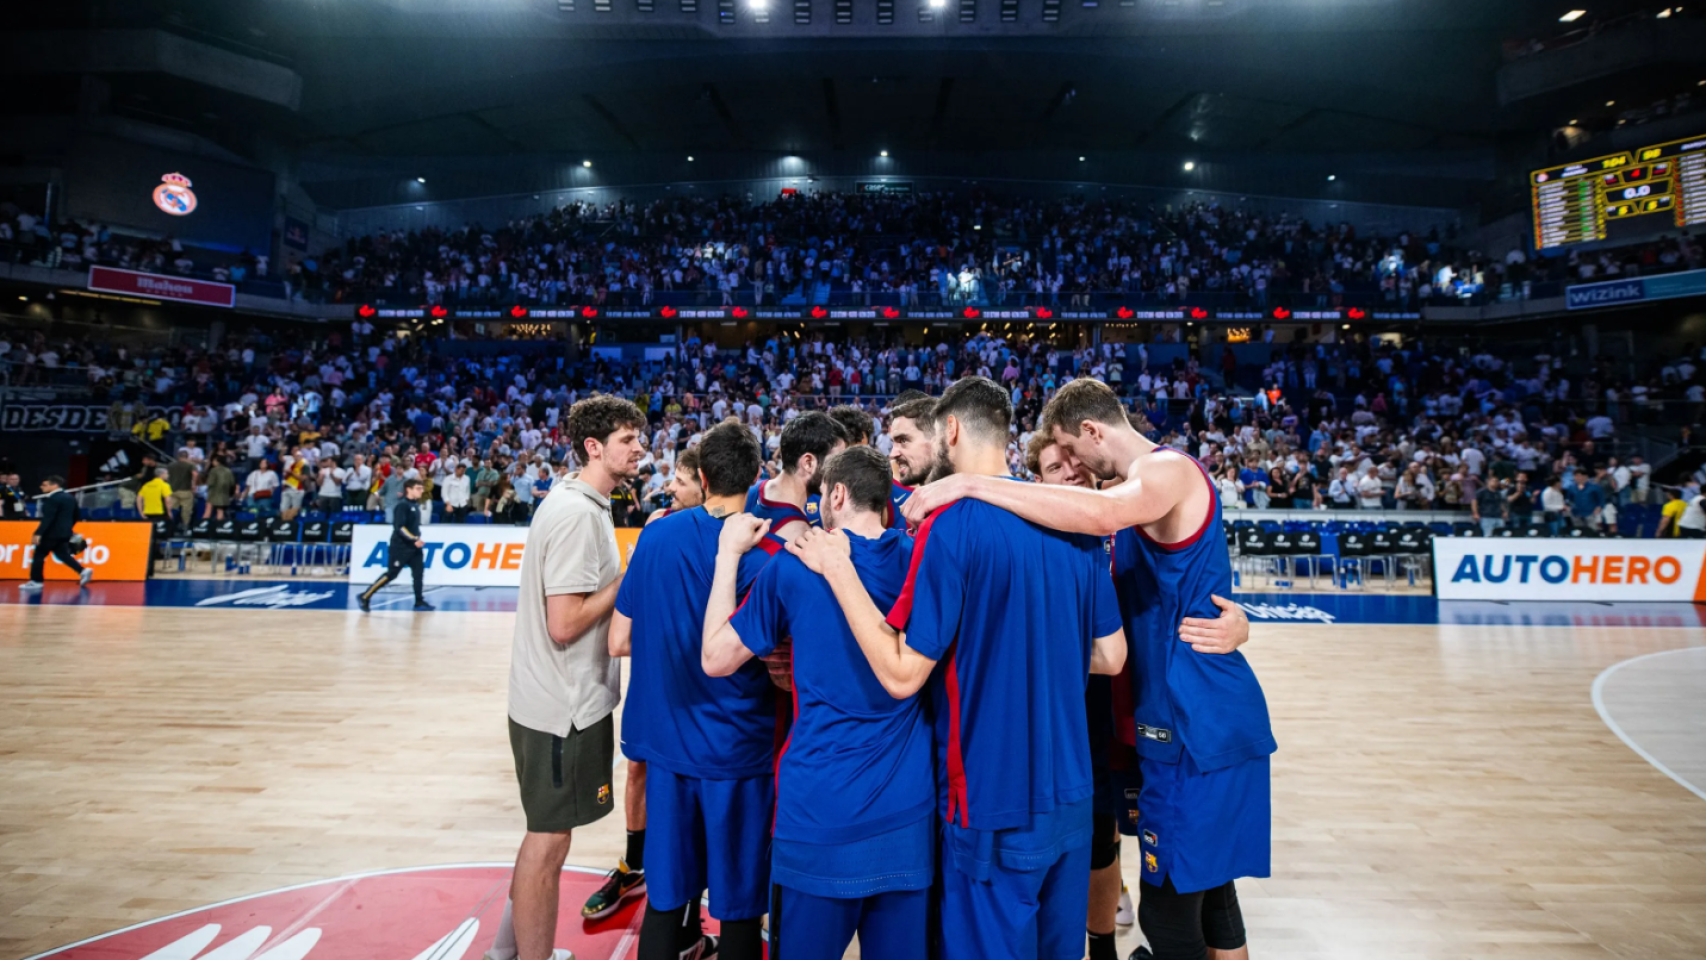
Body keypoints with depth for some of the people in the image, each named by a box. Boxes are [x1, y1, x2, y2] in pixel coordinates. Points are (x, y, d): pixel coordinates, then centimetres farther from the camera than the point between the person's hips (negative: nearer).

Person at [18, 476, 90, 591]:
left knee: (39, 555, 2)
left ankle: (35, 581, 6)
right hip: (65, 533, 9)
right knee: (63, 554, 14)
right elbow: (75, 517, 20)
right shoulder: (70, 498, 12)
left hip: (52, 533, -9)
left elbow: (48, 518, -25)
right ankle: (83, 571, -2)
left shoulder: (52, 499, -17)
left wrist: (38, 533, -26)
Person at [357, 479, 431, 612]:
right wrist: (415, 539, -23)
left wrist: (418, 539, 14)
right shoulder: (402, 505, -15)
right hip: (400, 547, -8)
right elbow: (399, 527, -22)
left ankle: (419, 602, 10)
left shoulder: (415, 505, 10)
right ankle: (364, 597, 7)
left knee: (419, 572, 4)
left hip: (413, 547, 8)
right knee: (391, 574, -4)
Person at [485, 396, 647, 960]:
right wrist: (631, 576, -16)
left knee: (547, 832, 22)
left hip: (558, 701, 10)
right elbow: (565, 624, -25)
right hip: (565, 706, -10)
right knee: (549, 837, 5)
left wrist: (630, 572, 5)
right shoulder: (579, 514, -21)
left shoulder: (577, 505, 10)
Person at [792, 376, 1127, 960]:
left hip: (995, 805, -6)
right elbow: (1110, 657, 6)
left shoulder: (951, 525, -19)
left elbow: (901, 674, -19)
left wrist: (838, 568, -14)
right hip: (1069, 793, 7)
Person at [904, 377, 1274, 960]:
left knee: (1168, 910, -1)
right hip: (1216, 719, 10)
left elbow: (1103, 514, -38)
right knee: (1209, 887, 21)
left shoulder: (1167, 469, -16)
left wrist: (970, 486, -36)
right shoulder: (1144, 482, 16)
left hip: (1197, 725, -10)